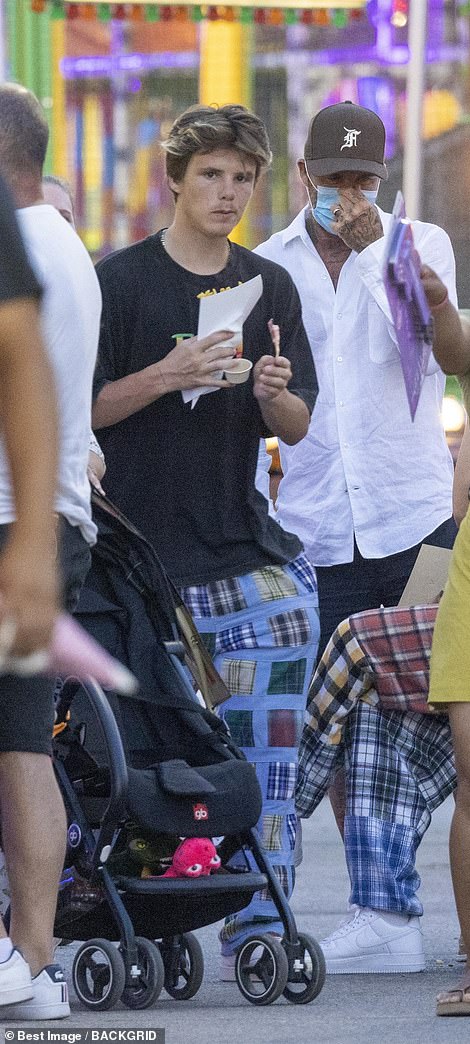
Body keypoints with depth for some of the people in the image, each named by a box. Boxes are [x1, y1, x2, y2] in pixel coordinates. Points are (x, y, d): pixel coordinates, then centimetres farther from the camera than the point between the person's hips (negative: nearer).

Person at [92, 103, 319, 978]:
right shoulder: (122, 280, 0)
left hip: (236, 542, 3)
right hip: (139, 547, -3)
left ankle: (255, 926, -7)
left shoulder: (269, 287, 12)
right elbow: (82, 409, -3)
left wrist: (275, 396, -11)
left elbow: (298, 427, 12)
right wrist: (166, 375, -18)